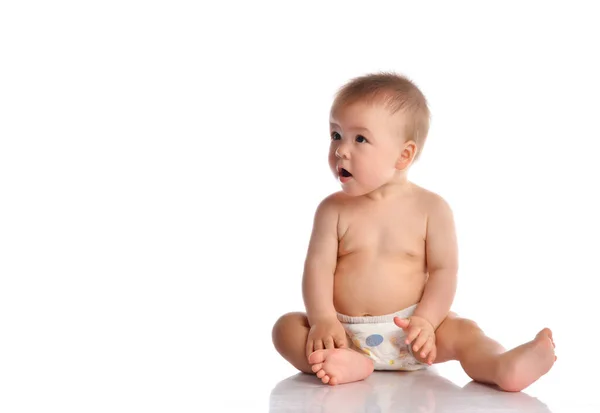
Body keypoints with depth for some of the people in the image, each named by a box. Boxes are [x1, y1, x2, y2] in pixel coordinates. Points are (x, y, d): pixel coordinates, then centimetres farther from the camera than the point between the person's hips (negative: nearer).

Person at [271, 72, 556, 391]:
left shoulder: (431, 208, 0)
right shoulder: (333, 210, 3)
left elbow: (443, 270, -4)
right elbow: (318, 265, -4)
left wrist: (425, 321, -19)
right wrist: (322, 319, -20)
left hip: (407, 333, -1)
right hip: (344, 334, 2)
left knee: (461, 330, -24)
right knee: (286, 326, -19)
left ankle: (504, 367, -50)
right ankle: (349, 363, -41)